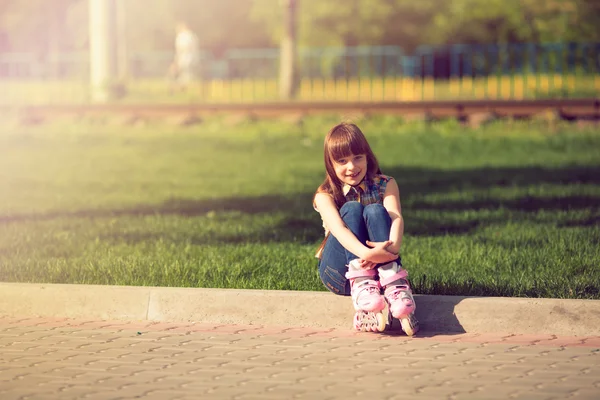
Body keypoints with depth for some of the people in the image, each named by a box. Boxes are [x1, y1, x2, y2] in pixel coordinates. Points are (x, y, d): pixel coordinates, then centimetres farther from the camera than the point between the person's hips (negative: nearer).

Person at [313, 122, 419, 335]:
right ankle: (362, 286, -45)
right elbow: (337, 228, -23)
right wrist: (366, 253, -44)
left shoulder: (385, 185, 3)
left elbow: (395, 218, -17)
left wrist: (392, 247, -41)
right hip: (341, 272, -1)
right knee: (351, 209, -23)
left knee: (375, 211, -24)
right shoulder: (325, 195, -2)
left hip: (379, 264, 1)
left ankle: (394, 285, -44)